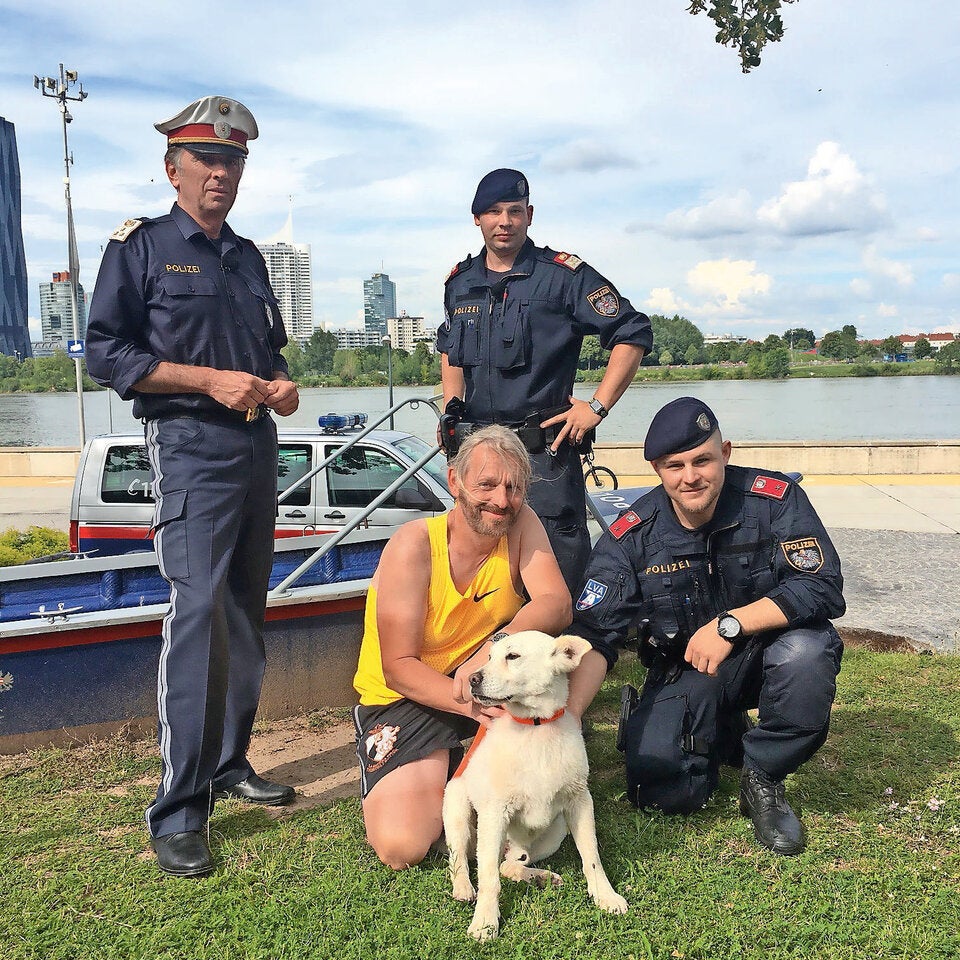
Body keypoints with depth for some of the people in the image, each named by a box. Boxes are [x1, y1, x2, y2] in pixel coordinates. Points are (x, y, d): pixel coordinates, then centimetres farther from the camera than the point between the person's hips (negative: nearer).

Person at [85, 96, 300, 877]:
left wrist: (279, 384, 3)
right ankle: (179, 812, -9)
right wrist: (211, 380, -16)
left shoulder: (248, 257, 18)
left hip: (257, 446, 7)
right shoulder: (141, 247, 0)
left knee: (245, 614, 10)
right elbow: (106, 352, -8)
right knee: (197, 612, -16)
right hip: (191, 445, -7)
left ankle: (229, 765, 24)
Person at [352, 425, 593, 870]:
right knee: (400, 847, -21)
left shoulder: (521, 524, -9)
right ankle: (446, 773, 10)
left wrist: (495, 646, -42)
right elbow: (398, 667, -21)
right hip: (404, 697, -3)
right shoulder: (414, 545, -21)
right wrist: (470, 704, -37)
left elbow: (557, 605, -23)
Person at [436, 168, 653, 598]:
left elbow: (632, 334, -4)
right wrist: (452, 407, 15)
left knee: (559, 573, -4)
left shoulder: (563, 274, -5)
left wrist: (597, 407, -9)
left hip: (545, 447, -5)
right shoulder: (460, 281, 12)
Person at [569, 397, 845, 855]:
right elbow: (592, 637, -18)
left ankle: (763, 775, -7)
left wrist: (730, 624, -33)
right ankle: (726, 734, 19)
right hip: (684, 671, 1)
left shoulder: (774, 500, -18)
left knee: (805, 651, -35)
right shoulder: (631, 537, -15)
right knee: (664, 790, -18)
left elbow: (824, 587, -24)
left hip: (765, 652, -1)